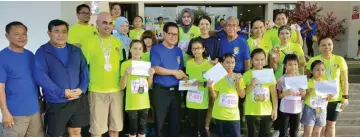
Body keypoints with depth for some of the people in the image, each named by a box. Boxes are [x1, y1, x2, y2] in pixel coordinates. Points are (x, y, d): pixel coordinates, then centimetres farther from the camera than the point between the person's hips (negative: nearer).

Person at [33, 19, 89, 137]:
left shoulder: (76, 50, 9)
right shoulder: (42, 52, -6)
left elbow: (84, 70, 7)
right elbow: (40, 76, -17)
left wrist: (82, 89, -10)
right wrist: (62, 93, -20)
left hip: (78, 100, 4)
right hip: (56, 103, -4)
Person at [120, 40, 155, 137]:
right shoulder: (125, 64, -5)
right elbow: (122, 86, -6)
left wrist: (151, 75, -4)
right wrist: (126, 74, -21)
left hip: (144, 103, 4)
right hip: (131, 104, -4)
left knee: (142, 128, 12)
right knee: (133, 129, 5)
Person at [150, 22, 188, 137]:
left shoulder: (178, 51, 10)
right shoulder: (156, 49, -6)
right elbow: (156, 69, -16)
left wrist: (185, 78, -6)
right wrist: (174, 72, -11)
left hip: (175, 90, 5)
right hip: (161, 90, -5)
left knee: (176, 121, 13)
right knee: (159, 122, 6)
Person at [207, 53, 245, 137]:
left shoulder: (238, 77, 2)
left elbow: (242, 95, 2)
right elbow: (214, 97, -4)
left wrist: (238, 83, -12)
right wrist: (211, 87, -21)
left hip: (233, 115, 1)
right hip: (219, 114, -1)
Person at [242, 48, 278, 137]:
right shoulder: (247, 74, -4)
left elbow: (274, 93, 4)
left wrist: (275, 109, 1)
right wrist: (252, 85, -17)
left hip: (267, 112, 2)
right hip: (251, 112, -2)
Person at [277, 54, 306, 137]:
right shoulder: (282, 79, -9)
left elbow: (303, 95, 9)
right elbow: (278, 95, -6)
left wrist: (303, 93, -13)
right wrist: (285, 93, -24)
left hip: (297, 109, 4)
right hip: (284, 110, -3)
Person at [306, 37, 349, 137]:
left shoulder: (340, 60, -3)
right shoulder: (313, 60, -7)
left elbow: (344, 80, 1)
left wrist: (345, 96, -3)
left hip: (335, 99, 1)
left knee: (331, 124, 13)